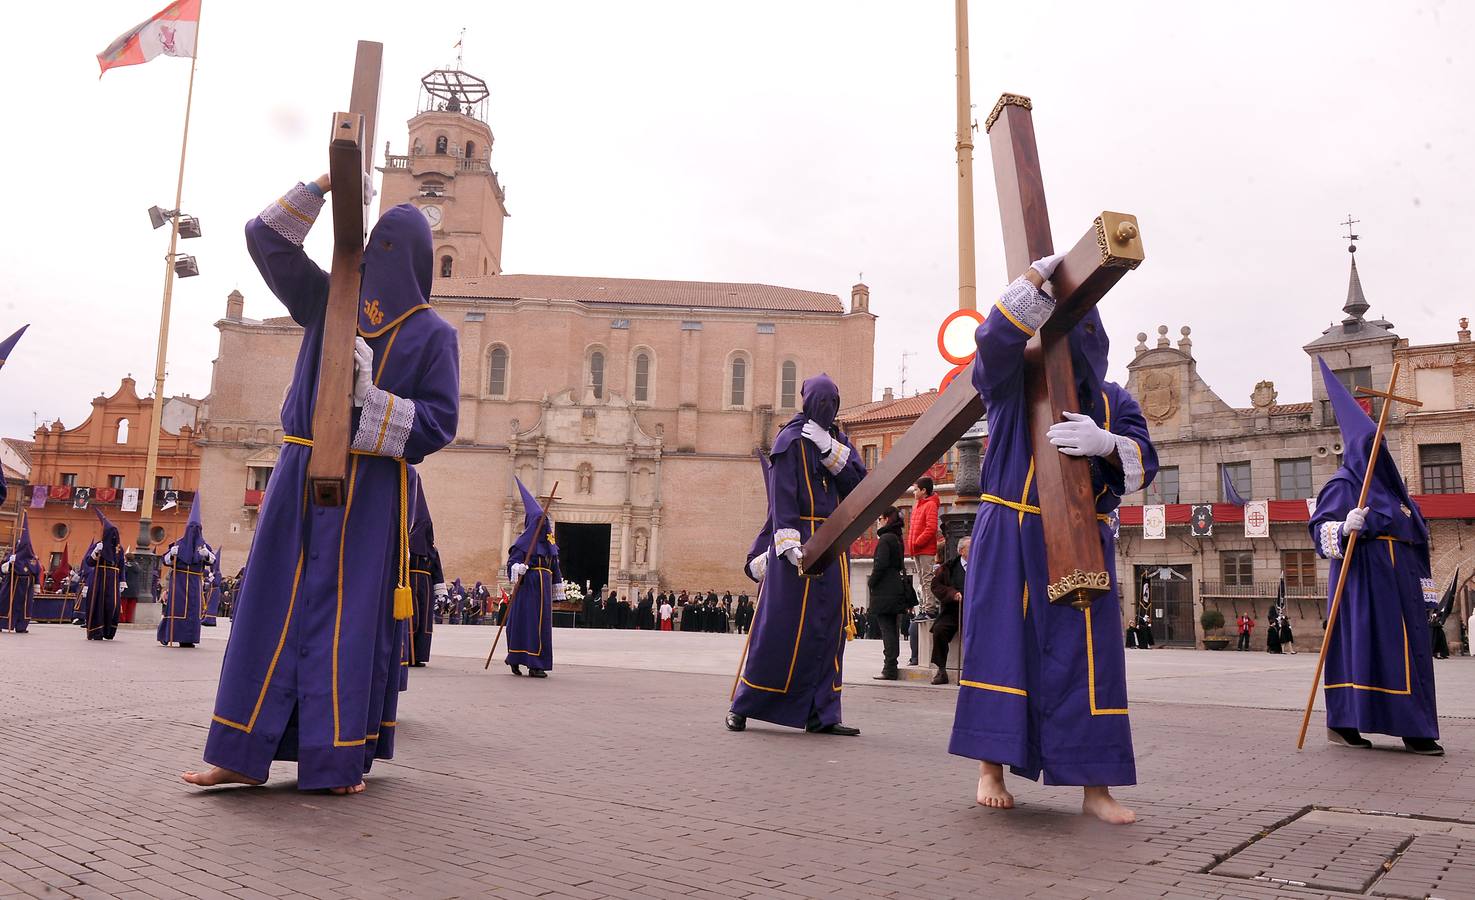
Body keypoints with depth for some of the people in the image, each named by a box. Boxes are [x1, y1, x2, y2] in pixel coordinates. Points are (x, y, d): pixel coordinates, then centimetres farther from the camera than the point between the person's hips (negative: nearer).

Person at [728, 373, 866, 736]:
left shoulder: (838, 440, 15)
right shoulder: (791, 439, -4)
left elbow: (859, 480, -1)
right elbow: (782, 496, -12)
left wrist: (829, 448, -12)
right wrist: (789, 544, -23)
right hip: (798, 543, -6)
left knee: (829, 630, 5)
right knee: (779, 626, -5)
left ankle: (822, 715, 11)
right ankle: (743, 705, 9)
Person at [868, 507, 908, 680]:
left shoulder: (885, 539, -12)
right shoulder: (896, 539, 16)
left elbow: (881, 564, -20)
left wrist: (870, 581, -5)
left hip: (885, 592, -9)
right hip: (895, 591, 9)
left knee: (887, 629, -8)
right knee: (891, 630, 12)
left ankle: (889, 669, -8)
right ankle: (891, 668, 16)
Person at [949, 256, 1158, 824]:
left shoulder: (1113, 402, 12)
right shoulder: (1013, 379, 3)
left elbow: (1143, 462, -1)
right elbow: (995, 338, -18)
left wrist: (1105, 443, -22)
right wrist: (1040, 275, -21)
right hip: (1010, 538, -3)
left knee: (1088, 657, 0)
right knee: (1000, 645, -4)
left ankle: (1095, 788, 6)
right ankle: (991, 771, 6)